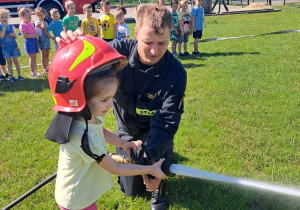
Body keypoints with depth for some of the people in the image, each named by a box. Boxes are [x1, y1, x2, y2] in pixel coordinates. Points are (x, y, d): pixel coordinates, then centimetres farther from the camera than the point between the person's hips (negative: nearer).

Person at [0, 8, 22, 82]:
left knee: (16, 61, 6)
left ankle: (19, 75, 13)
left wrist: (12, 34, -15)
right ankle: (12, 76, 8)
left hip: (14, 46, 1)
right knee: (9, 62, 4)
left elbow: (16, 36, 6)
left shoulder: (11, 27, 3)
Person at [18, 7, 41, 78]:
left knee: (34, 57, 13)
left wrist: (37, 41, 20)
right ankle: (33, 73, 2)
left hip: (34, 40, 8)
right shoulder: (23, 25, -12)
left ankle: (36, 71, 21)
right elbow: (24, 35, -19)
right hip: (29, 42, -8)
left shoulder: (30, 23, 14)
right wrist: (34, 35, -23)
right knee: (32, 58, -5)